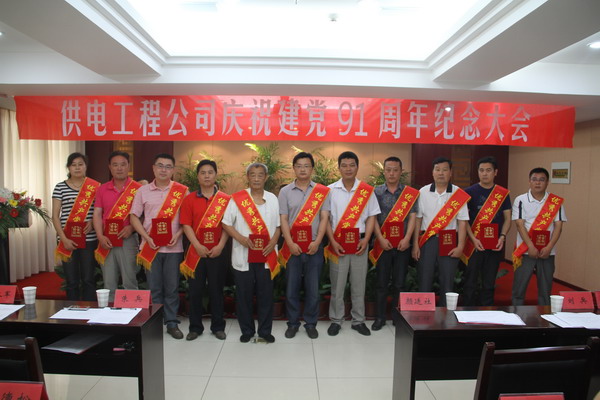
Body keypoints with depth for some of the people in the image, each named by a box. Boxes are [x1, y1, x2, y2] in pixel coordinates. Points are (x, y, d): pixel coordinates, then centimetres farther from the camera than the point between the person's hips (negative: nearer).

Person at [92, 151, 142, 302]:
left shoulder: (137, 188, -3)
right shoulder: (102, 189, 10)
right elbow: (97, 214, 6)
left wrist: (132, 228, -17)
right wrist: (100, 236, -6)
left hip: (128, 239, -4)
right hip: (107, 241, 4)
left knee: (129, 282, 1)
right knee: (108, 283, 12)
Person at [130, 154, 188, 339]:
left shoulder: (182, 191, 1)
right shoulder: (143, 190, 5)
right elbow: (134, 216, 6)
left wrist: (178, 234, -11)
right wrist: (146, 237, -6)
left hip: (173, 246, -1)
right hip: (151, 246, 1)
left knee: (172, 287, 5)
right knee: (154, 287, 8)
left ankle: (172, 323, 18)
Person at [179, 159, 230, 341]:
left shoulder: (225, 199, 1)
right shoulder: (189, 199, 3)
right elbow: (186, 225, -2)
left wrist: (220, 246, -12)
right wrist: (198, 246, -13)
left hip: (217, 251, -1)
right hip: (196, 251, 1)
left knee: (216, 289, 9)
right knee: (195, 290, 9)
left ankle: (218, 326, 23)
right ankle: (195, 327, 24)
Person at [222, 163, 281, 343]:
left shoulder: (272, 198, 6)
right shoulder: (237, 198, -2)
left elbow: (278, 225, 10)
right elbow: (226, 223, -1)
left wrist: (273, 242, -7)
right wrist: (241, 238, -15)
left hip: (266, 256, 2)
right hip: (243, 256, -1)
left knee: (266, 294, 8)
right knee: (244, 294, 8)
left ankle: (265, 330, 23)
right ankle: (247, 330, 25)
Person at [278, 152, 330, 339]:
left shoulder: (322, 191, 3)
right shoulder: (285, 191, 4)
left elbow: (324, 218, -1)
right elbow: (283, 220, 0)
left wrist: (317, 242, -12)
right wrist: (290, 243, -11)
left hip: (314, 247, 0)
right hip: (292, 247, 0)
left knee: (313, 288, 7)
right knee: (291, 287, 8)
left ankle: (311, 323, 23)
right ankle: (293, 323, 23)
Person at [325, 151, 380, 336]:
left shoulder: (367, 190, 3)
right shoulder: (330, 190, 1)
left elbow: (371, 217, 5)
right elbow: (326, 218, 0)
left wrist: (366, 239, -8)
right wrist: (333, 242, -9)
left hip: (359, 242, 1)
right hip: (338, 243, -1)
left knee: (359, 283, 9)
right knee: (337, 284, 6)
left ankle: (358, 320, 23)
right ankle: (336, 320, 21)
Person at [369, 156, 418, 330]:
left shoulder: (411, 193, 5)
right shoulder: (376, 191, 3)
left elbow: (412, 217, 0)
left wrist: (407, 239, -12)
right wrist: (381, 239, -11)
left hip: (403, 244, 1)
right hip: (383, 243, 0)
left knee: (399, 283, 9)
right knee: (381, 282, 5)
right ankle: (379, 317, 16)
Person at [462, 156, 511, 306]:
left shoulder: (503, 193, 7)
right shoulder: (469, 192, -1)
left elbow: (507, 218, 9)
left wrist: (502, 237, -7)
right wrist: (473, 239, -14)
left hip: (495, 245, 2)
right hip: (474, 244, -2)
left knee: (489, 284, 12)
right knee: (471, 282, 4)